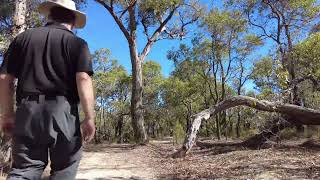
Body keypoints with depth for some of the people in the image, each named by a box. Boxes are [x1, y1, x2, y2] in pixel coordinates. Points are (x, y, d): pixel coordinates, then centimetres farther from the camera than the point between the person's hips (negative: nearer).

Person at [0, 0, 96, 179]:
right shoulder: (76, 42, 3)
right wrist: (90, 117, -10)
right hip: (62, 111, -3)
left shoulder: (24, 37, 13)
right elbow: (83, 79, -11)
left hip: (28, 111, 4)